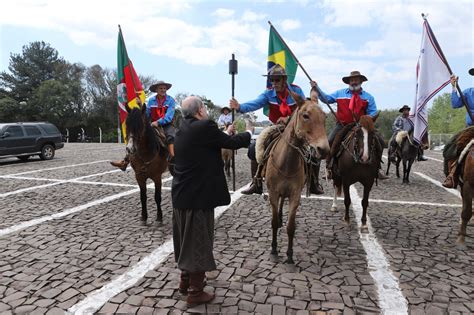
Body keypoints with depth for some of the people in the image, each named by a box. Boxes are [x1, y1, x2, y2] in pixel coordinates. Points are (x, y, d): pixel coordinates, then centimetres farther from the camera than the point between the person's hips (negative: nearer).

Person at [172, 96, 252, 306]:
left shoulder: (183, 131, 9)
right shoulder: (204, 127, -16)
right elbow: (234, 143, -8)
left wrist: (226, 133, 28)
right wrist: (248, 132, 11)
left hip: (181, 195, 9)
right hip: (197, 197, -9)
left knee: (186, 240, 21)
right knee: (198, 242, 5)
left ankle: (186, 280, 38)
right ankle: (195, 292, 20)